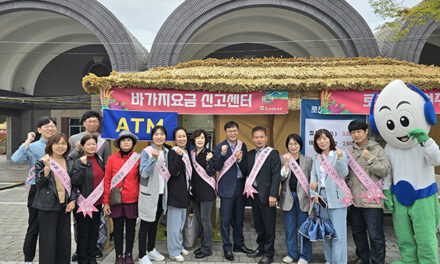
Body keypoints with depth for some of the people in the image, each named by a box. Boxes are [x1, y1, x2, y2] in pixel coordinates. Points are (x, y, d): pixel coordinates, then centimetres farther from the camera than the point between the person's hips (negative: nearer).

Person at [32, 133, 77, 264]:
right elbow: (39, 183, -11)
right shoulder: (41, 163, -2)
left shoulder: (70, 163, 10)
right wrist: (47, 167, -22)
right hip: (48, 206, -4)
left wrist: (73, 200, 3)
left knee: (64, 239, 10)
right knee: (48, 240, 0)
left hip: (65, 206, 4)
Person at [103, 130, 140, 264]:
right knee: (118, 229, 10)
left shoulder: (138, 158, 0)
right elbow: (107, 180, 1)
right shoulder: (112, 159, -1)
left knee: (131, 228, 12)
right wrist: (106, 202, -2)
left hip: (132, 200, 0)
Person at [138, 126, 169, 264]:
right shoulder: (146, 152, -11)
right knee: (146, 224, 2)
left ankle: (151, 250, 32)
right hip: (149, 193, -6)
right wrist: (154, 159, -30)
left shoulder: (167, 152, 7)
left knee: (155, 223, 17)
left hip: (161, 193, 6)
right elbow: (144, 173, -19)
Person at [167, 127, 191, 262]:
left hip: (184, 192, 8)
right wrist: (179, 156, -31)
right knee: (174, 222, -2)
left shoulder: (187, 152, 11)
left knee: (181, 221, 18)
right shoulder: (173, 152, -12)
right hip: (176, 192, -8)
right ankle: (174, 251, 9)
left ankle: (179, 246, 32)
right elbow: (173, 172, -22)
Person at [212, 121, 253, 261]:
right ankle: (227, 248, 15)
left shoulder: (243, 146, 7)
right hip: (227, 187, -4)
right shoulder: (220, 147, -5)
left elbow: (246, 168, 3)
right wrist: (222, 154, -24)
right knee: (226, 219, 2)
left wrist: (240, 159, -16)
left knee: (239, 218, 16)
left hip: (241, 185, 4)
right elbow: (217, 167, -11)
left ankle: (239, 244, 31)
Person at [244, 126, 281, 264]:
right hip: (254, 194, 6)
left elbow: (276, 175, -11)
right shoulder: (249, 154, 11)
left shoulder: (273, 153, -6)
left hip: (266, 194, -6)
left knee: (269, 225, 3)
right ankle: (261, 248, 33)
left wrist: (273, 195, -16)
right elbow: (247, 173, 12)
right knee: (258, 224, 17)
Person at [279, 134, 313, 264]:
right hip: (288, 198, 1)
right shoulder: (283, 159, 4)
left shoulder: (308, 160, 2)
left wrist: (311, 196, -2)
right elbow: (281, 178, -4)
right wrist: (286, 164, -15)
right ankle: (292, 253, 24)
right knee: (290, 227, 10)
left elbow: (311, 180, 5)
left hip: (302, 198, -1)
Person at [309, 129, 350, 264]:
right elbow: (313, 177, 8)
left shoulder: (340, 154, -2)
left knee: (338, 232, -5)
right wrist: (314, 194, -4)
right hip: (322, 196, 5)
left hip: (336, 197, -5)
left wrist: (340, 158, -27)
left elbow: (344, 173, -12)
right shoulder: (317, 158, 13)